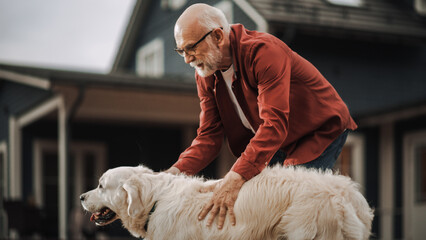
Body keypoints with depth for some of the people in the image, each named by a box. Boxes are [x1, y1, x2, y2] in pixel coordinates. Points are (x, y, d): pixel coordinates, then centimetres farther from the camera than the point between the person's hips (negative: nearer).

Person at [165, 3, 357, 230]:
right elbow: (209, 136, -6)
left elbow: (274, 124, -40)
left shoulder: (264, 50, -31)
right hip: (277, 145, 7)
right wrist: (176, 171, -25)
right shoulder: (205, 73, -6)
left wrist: (235, 178, -49)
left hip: (322, 130, -7)